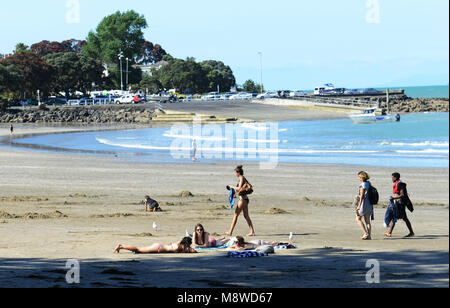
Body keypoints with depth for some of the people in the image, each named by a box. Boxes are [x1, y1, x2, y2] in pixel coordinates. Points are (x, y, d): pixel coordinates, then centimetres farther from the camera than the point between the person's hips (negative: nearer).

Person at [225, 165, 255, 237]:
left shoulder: (242, 179, -14)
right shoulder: (244, 179, 13)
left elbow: (239, 188, -23)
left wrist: (232, 187, -9)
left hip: (243, 199, -10)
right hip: (245, 199, 10)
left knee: (236, 215, -3)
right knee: (246, 216, 10)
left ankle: (230, 232, 1)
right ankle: (252, 232, 9)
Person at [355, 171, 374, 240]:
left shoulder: (363, 185, -13)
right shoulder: (369, 184, 11)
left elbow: (362, 196, -17)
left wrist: (359, 206, -16)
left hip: (364, 203, -8)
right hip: (369, 204, 8)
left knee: (358, 219, 2)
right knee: (367, 220, 9)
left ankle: (365, 233, -8)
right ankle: (369, 235, 5)